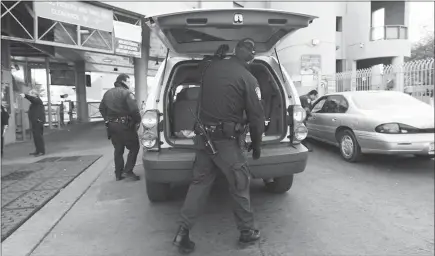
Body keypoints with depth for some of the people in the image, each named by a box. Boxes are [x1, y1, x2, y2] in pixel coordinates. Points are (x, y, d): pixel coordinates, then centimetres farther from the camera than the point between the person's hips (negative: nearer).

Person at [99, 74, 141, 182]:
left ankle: (118, 174, 20)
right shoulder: (127, 93, -10)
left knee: (118, 150, 16)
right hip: (125, 125, -7)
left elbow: (101, 108, 19)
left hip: (111, 125, 7)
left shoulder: (108, 93, 14)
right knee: (134, 148, 4)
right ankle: (127, 171, -1)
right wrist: (137, 121, -7)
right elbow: (134, 110, -20)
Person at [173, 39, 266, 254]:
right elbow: (256, 115, -6)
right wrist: (256, 145, 6)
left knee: (200, 182, 15)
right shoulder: (248, 79, -9)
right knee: (240, 184, 10)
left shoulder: (210, 67, 4)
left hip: (203, 135, 6)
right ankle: (247, 232, 25)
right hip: (225, 140, -6)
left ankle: (182, 232, 17)